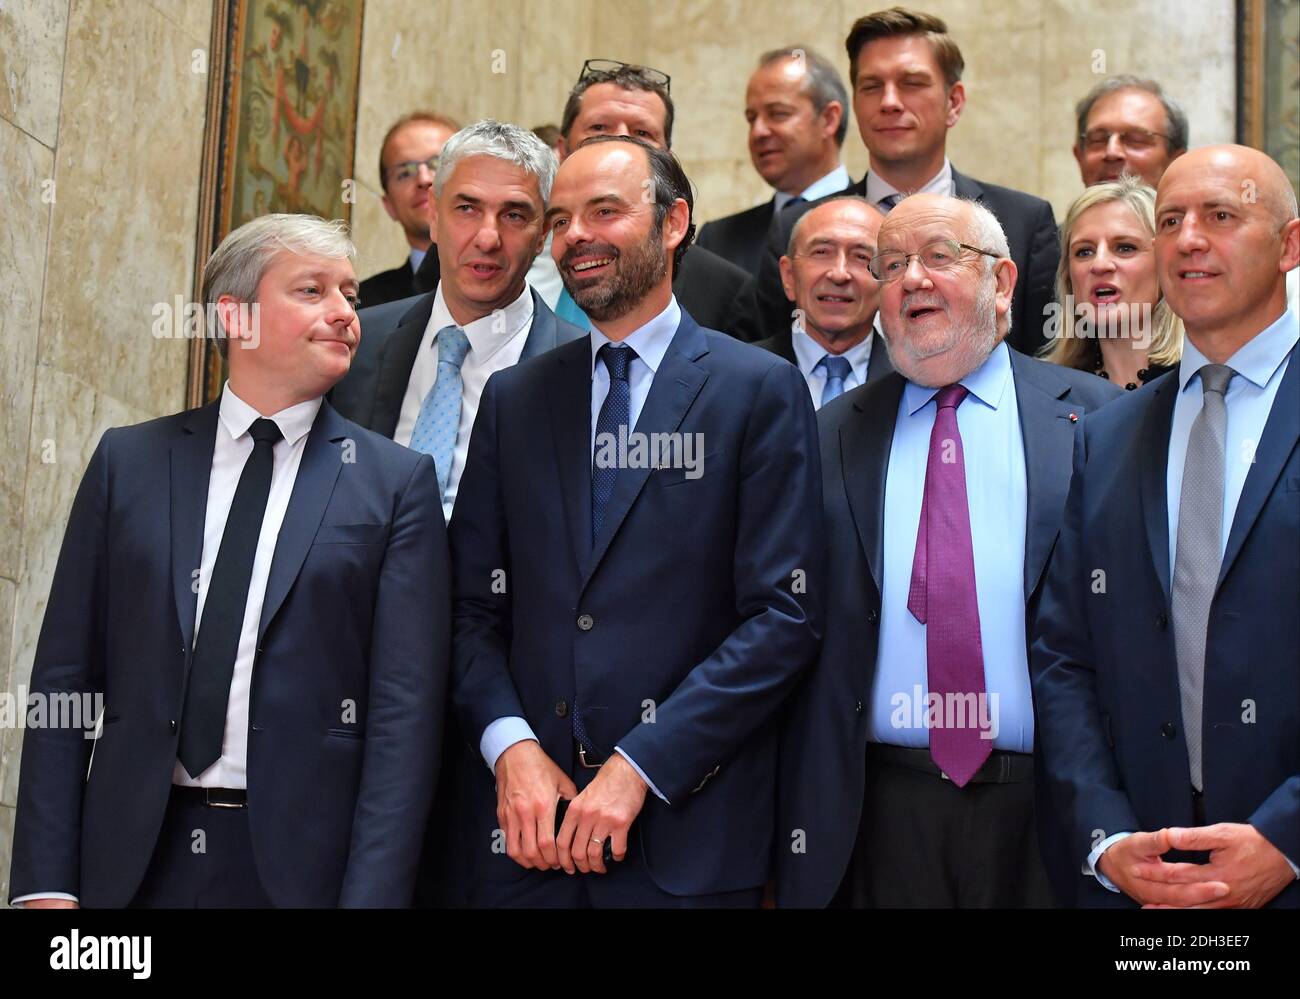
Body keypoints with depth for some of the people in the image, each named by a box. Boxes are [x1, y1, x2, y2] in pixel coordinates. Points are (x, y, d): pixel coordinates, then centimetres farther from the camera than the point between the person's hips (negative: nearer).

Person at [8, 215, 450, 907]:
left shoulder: (398, 482, 1)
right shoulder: (128, 460, 6)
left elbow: (404, 707, -5)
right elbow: (64, 678, 5)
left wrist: (372, 894, -14)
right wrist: (45, 883, -2)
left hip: (299, 860, -1)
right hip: (133, 856, 2)